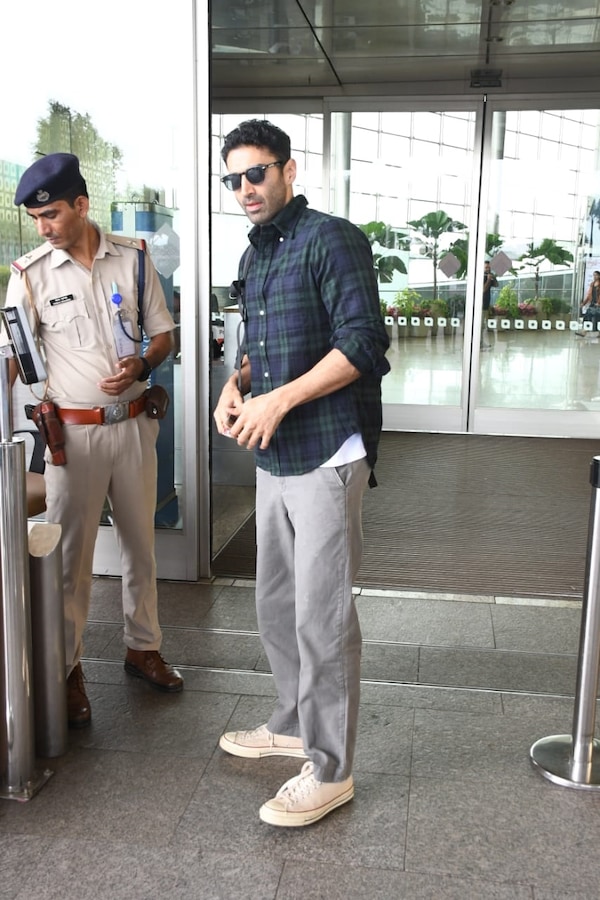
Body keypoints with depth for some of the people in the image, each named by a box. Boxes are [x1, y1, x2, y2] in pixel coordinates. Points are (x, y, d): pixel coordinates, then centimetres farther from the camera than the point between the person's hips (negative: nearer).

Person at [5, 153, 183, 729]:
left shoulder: (132, 258, 0)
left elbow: (163, 334, 6)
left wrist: (142, 365, -14)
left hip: (133, 424, 3)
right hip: (74, 432, -2)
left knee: (140, 543, 14)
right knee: (71, 553, 4)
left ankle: (142, 647, 32)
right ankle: (68, 667, 20)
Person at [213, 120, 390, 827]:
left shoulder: (330, 239, -9)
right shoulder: (253, 257, 17)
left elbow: (363, 344, -18)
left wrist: (278, 401, -19)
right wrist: (235, 385, 4)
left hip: (327, 455, -9)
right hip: (272, 458, 9)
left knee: (321, 614, -3)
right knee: (274, 603, 17)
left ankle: (330, 769, 12)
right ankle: (295, 723, 37)